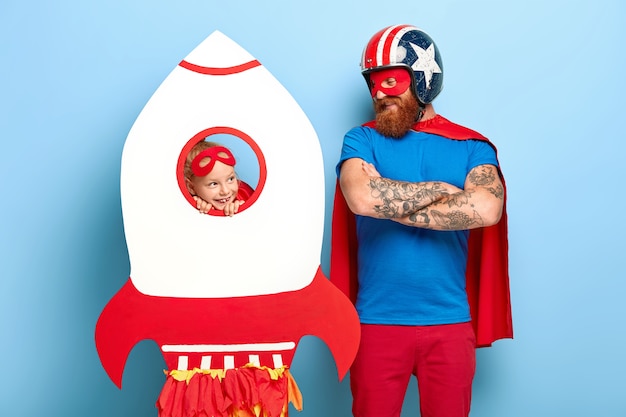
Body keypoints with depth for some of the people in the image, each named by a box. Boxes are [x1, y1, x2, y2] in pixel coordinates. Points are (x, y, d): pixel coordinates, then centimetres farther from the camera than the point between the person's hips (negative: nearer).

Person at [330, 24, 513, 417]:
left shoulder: (471, 146, 3)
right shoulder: (362, 140, 3)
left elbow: (487, 208, -17)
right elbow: (361, 197, -18)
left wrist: (390, 203, -13)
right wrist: (440, 189, -8)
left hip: (450, 322, 0)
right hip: (377, 321, 0)